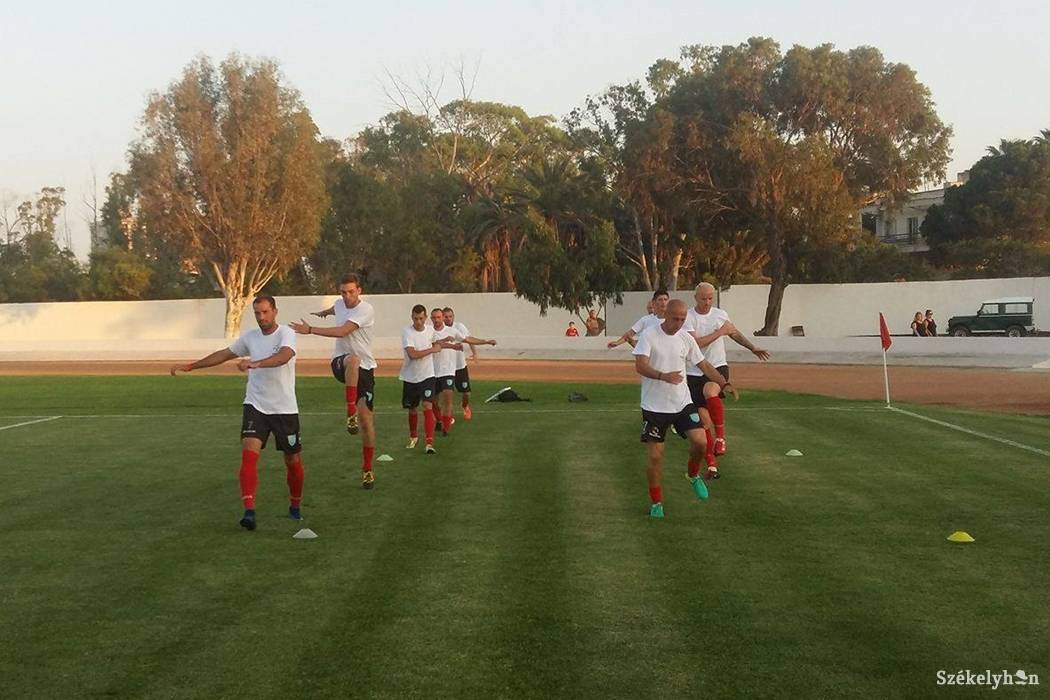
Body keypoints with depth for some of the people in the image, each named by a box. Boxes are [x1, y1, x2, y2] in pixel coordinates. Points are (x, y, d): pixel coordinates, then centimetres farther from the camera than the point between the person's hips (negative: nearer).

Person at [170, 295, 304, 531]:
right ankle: (249, 511, -22)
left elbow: (284, 356, -33)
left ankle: (295, 506, 34)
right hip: (255, 406, 3)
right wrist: (191, 366, 21)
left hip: (285, 409, -3)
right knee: (249, 452, -19)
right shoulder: (250, 337, 6)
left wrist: (256, 363, -49)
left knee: (293, 461, 9)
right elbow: (224, 354, 20)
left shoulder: (286, 334, -11)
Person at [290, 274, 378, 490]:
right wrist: (323, 312, 55)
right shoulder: (339, 304, 5)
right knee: (353, 359, -37)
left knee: (367, 419, -4)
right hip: (340, 363, 3)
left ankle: (367, 471, 10)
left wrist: (310, 330, -28)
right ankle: (351, 413, -36)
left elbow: (342, 331, -27)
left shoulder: (366, 310, -16)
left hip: (365, 367, -3)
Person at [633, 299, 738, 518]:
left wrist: (725, 384, -4)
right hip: (654, 407, -3)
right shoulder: (649, 335, -10)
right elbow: (640, 366, -21)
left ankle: (693, 475, 17)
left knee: (701, 441, -14)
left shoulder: (686, 339, 3)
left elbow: (704, 365, 10)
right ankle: (656, 503, 16)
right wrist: (664, 376, -37)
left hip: (682, 403, 3)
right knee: (655, 456, -1)